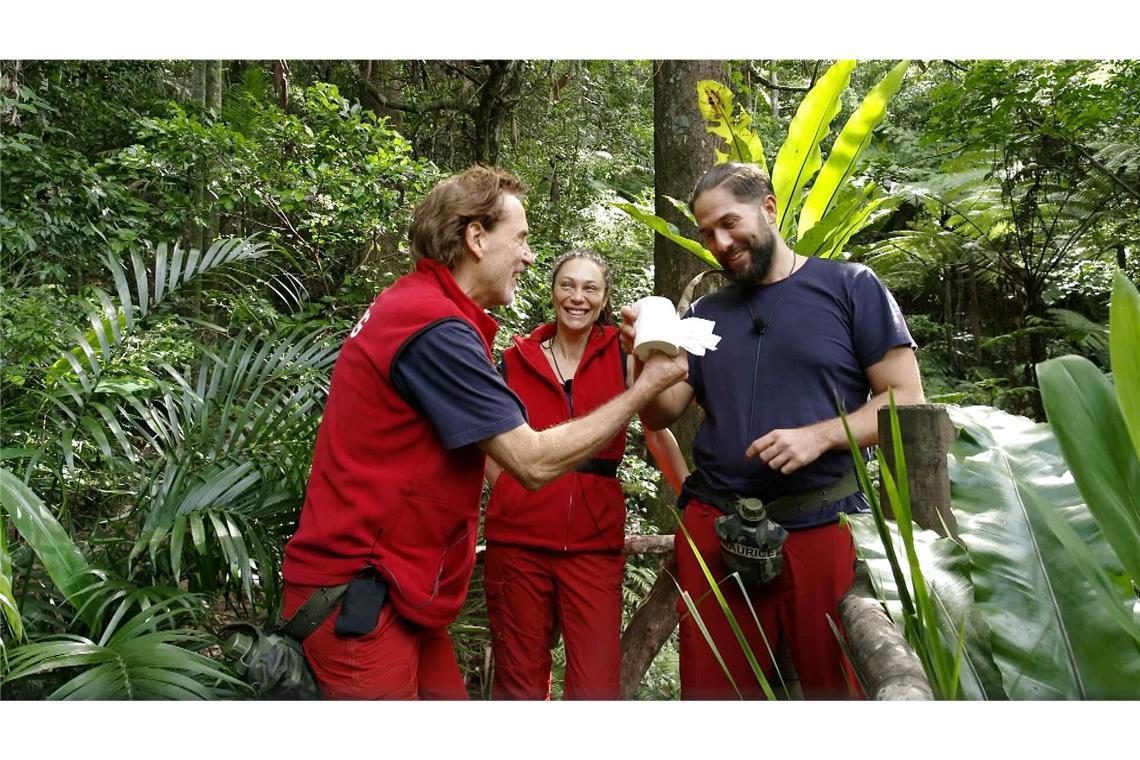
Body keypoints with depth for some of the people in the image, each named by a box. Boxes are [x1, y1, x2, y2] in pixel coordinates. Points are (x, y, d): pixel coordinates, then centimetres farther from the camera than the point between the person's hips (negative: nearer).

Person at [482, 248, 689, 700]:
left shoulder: (622, 355, 3)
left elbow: (659, 433, 5)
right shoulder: (516, 359, 7)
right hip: (518, 540, 2)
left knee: (598, 686, -1)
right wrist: (516, 500, 5)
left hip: (595, 541, -1)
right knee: (519, 682, 11)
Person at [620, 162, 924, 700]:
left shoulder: (850, 286, 1)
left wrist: (818, 436, -18)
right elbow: (662, 415, 7)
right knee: (712, 689, 11)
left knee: (837, 686, 10)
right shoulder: (704, 314, 11)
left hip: (823, 528, -2)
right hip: (715, 529, 3)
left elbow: (906, 399, -2)